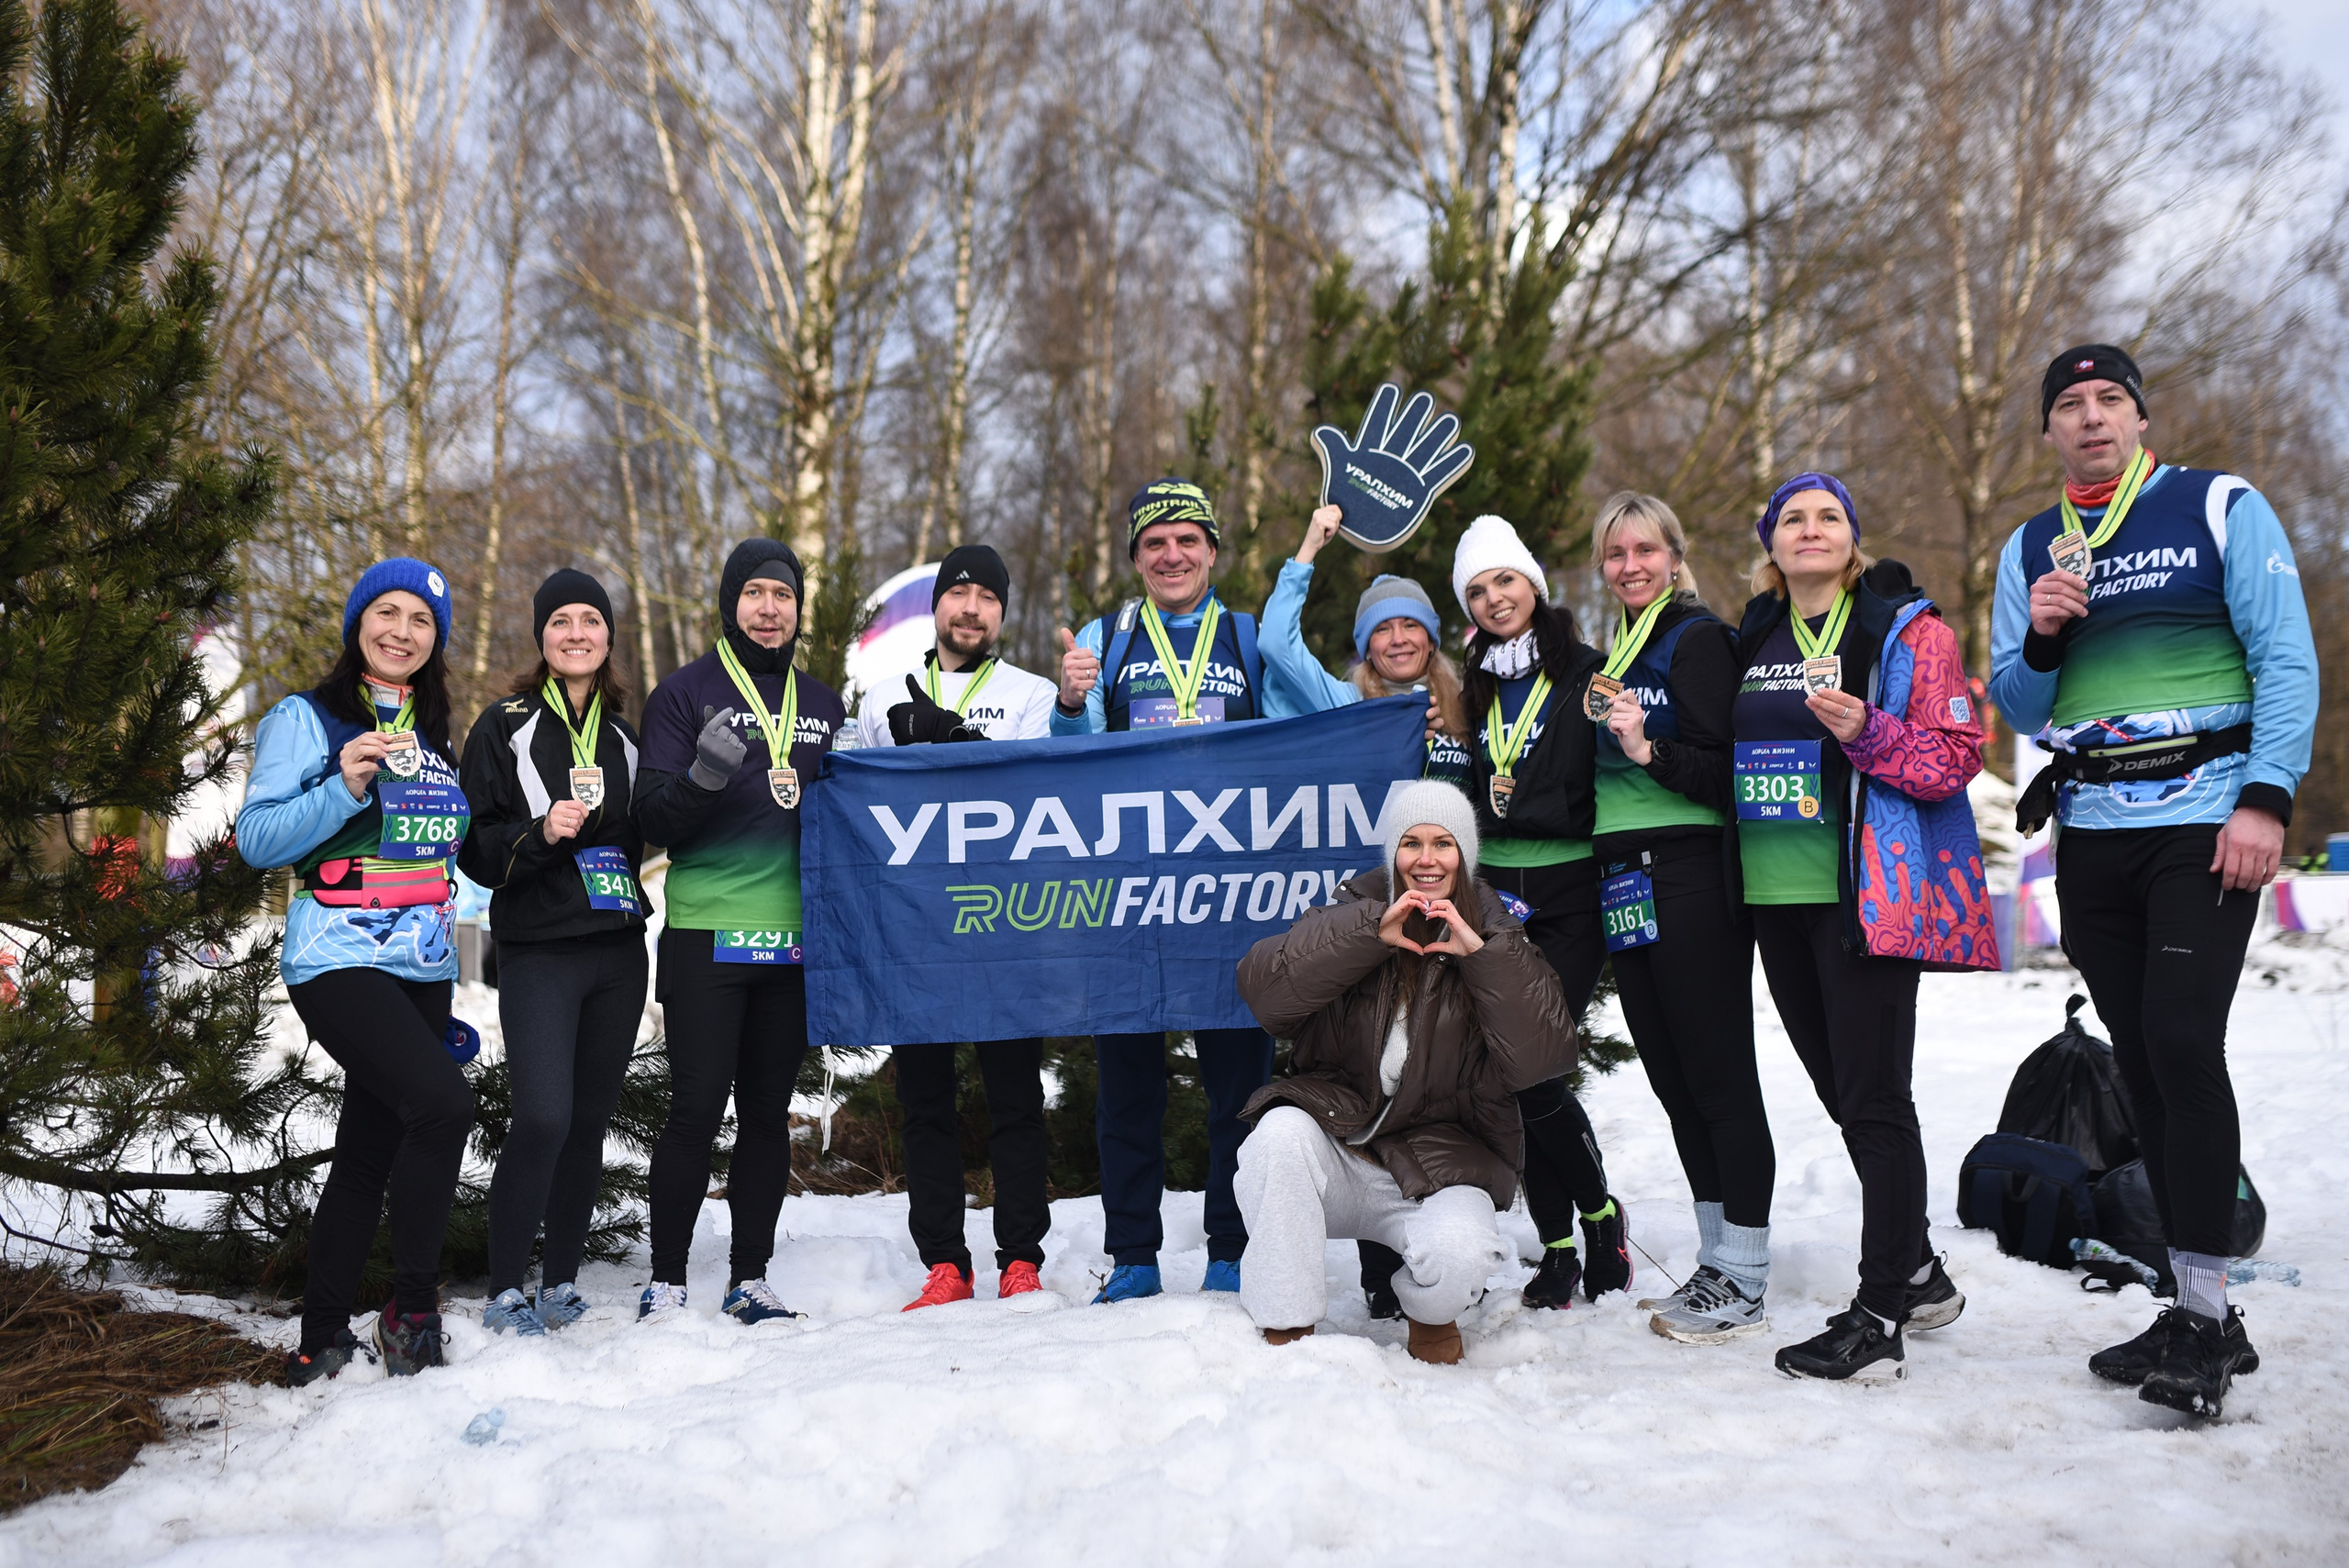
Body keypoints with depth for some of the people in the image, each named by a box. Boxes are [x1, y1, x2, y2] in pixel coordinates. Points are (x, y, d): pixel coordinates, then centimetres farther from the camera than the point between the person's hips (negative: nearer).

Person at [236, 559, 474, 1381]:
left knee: (369, 1152, 9)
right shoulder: (307, 719, -2)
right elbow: (257, 839, -9)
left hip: (423, 970, 7)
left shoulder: (435, 736, 17)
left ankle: (323, 1340, 19)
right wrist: (345, 789, -24)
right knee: (443, 1100, -25)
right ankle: (411, 1308, -10)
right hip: (341, 962, -7)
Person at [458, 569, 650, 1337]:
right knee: (543, 1119, -14)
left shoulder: (624, 734, 14)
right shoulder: (505, 725, 0)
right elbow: (473, 846, -5)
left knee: (590, 1121, 7)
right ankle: (505, 1290, 0)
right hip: (538, 954, -5)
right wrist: (539, 833, -20)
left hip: (618, 952, 5)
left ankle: (561, 1281, 19)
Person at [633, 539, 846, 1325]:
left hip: (795, 937, 4)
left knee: (768, 1111, 8)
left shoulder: (823, 705, 16)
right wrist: (704, 777, -23)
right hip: (706, 935, -4)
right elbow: (653, 821, -5)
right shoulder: (686, 693, 3)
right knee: (697, 1108, -4)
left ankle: (750, 1279, 17)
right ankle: (666, 1281, 8)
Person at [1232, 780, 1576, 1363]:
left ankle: (1432, 1315, 10)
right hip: (1338, 1139, 1)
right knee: (1281, 1132, -31)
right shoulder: (1357, 912, 3)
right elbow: (1262, 986, -14)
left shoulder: (1496, 938, 4)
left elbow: (1542, 1057, -11)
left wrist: (1482, 954, -20)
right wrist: (1369, 934, -23)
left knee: (1459, 1253, -30)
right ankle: (1284, 1331, -15)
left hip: (1441, 1165, 0)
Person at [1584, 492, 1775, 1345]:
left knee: (1719, 1075, -5)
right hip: (1625, 888, 8)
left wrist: (1648, 749, -26)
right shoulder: (1610, 657, 20)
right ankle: (1715, 1264, 19)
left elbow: (1727, 773, -13)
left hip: (1690, 882, -8)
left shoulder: (1700, 640, -4)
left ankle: (1743, 1282, 1)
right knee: (1674, 1079, 10)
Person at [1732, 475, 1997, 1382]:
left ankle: (1879, 1319, -3)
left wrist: (1868, 734, -23)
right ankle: (1918, 1274, 28)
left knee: (1872, 1097, -7)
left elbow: (1957, 756, -9)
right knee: (1839, 1088, 13)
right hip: (1775, 896, 7)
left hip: (1868, 893, -7)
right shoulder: (1751, 640, 16)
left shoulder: (1904, 626, -2)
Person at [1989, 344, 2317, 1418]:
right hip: (2090, 832, 5)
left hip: (2203, 820, -5)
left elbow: (2286, 657, -5)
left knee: (2183, 1044, -15)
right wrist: (2039, 641, -8)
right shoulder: (2029, 550, 13)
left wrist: (2266, 799, -15)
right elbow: (2017, 708, 12)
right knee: (2141, 1061, 6)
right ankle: (2204, 1314, 16)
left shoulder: (2222, 507, 1)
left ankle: (2203, 1313, -7)